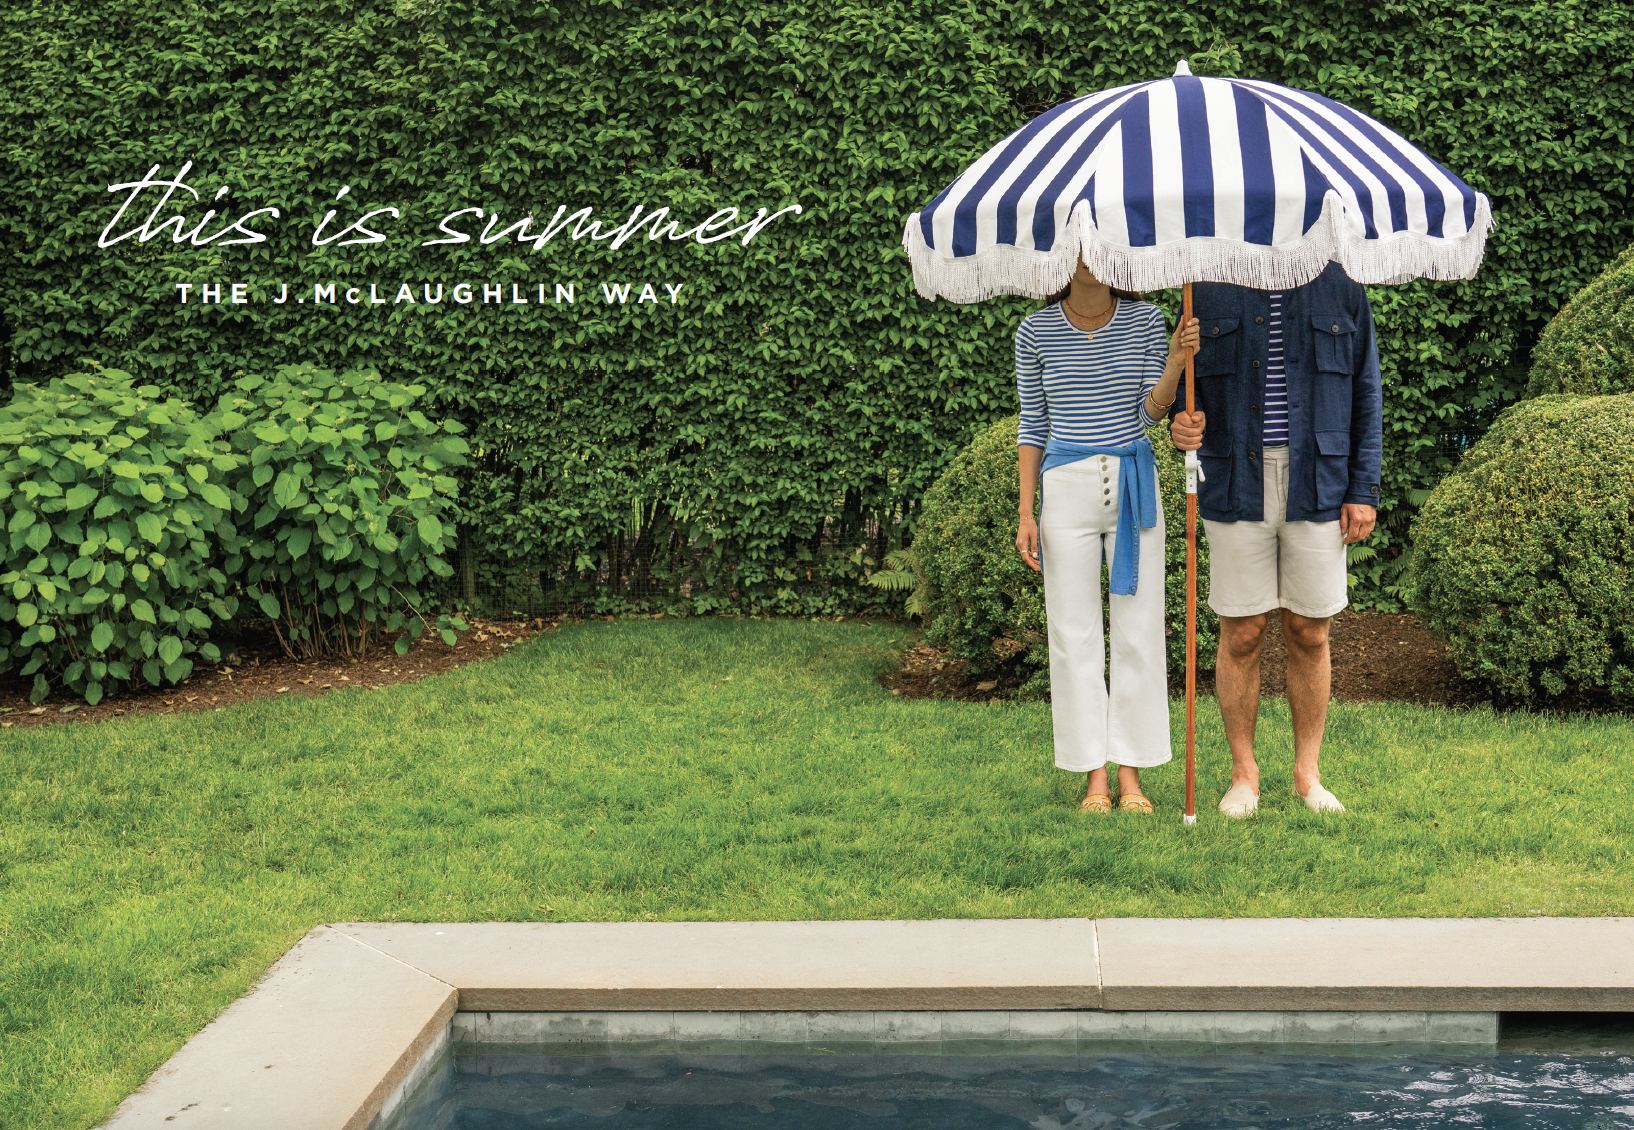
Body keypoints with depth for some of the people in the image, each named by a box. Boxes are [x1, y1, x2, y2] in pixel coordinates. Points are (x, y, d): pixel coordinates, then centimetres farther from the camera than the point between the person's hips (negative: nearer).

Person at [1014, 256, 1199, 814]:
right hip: (1067, 488, 0)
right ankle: (1094, 775, 9)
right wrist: (1026, 512, 2)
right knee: (1074, 633, 1)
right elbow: (1032, 425, 7)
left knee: (1138, 631, 1)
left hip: (1134, 484, 1)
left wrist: (1175, 363, -20)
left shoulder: (1146, 320, 3)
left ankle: (1131, 774, 10)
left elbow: (1150, 413, -2)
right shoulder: (1036, 331, 2)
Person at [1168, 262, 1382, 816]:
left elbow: (1366, 393, 9)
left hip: (1318, 490, 1)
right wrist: (1182, 423, -13)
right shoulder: (1207, 292, 5)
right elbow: (1189, 384, 11)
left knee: (1309, 635, 5)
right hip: (1236, 490, 0)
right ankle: (1243, 774, 15)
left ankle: (1307, 773, 18)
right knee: (1241, 635, 2)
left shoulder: (1341, 290, 6)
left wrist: (1365, 490, 3)